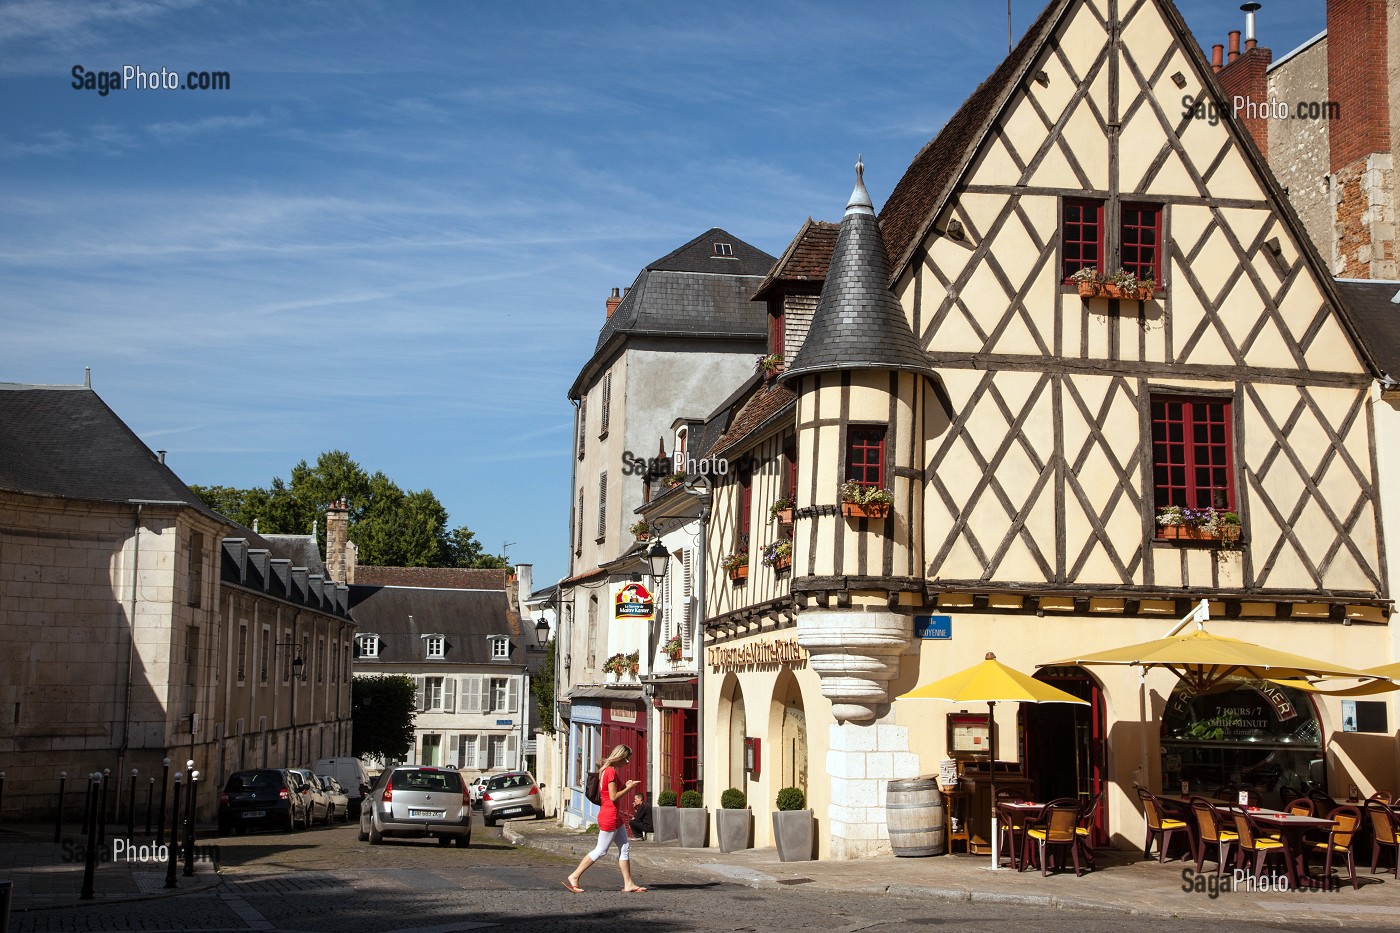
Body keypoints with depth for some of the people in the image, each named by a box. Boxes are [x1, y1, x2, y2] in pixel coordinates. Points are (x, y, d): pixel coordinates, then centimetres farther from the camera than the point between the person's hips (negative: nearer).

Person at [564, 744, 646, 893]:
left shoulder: (606, 770, 14)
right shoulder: (611, 771, -17)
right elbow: (613, 797, -20)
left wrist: (625, 786, 8)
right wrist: (629, 788, -10)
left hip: (615, 816, 11)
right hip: (609, 816, -11)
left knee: (624, 849, 10)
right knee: (600, 851, -4)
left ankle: (628, 884, 11)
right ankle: (574, 877, 1)